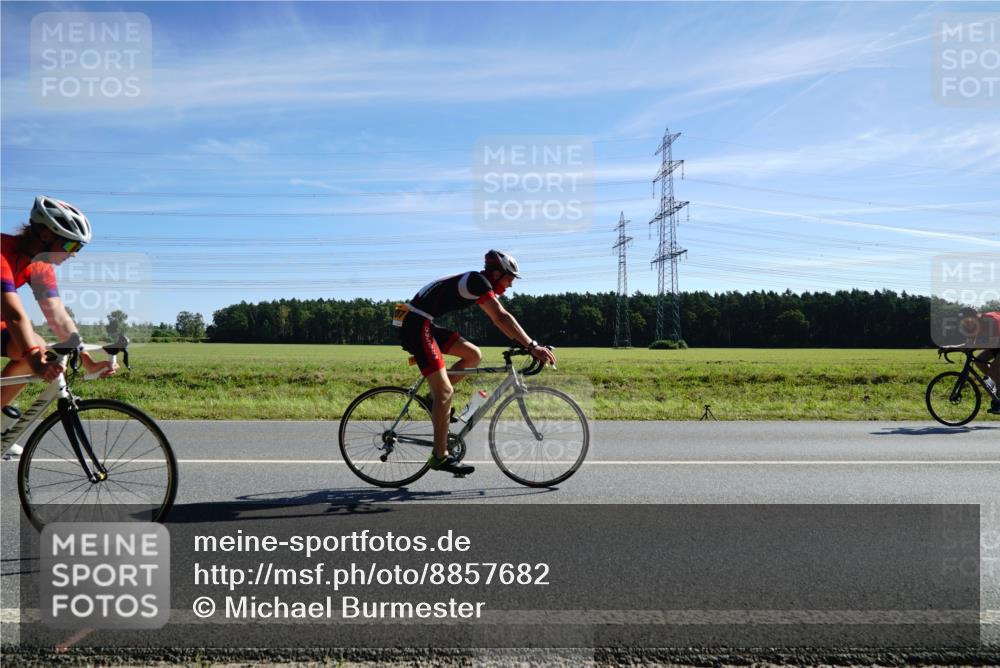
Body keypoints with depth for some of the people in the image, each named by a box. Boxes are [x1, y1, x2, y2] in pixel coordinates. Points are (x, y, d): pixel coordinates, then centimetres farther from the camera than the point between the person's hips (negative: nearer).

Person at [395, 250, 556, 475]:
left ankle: (435, 399, 13)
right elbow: (502, 318, -24)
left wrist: (528, 344, 13)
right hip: (415, 325, -10)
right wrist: (532, 346, -27)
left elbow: (499, 320, 18)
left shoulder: (481, 284, 15)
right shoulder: (478, 281, -13)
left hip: (425, 325, 10)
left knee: (474, 355, 9)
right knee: (445, 392, -10)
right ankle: (440, 457, -4)